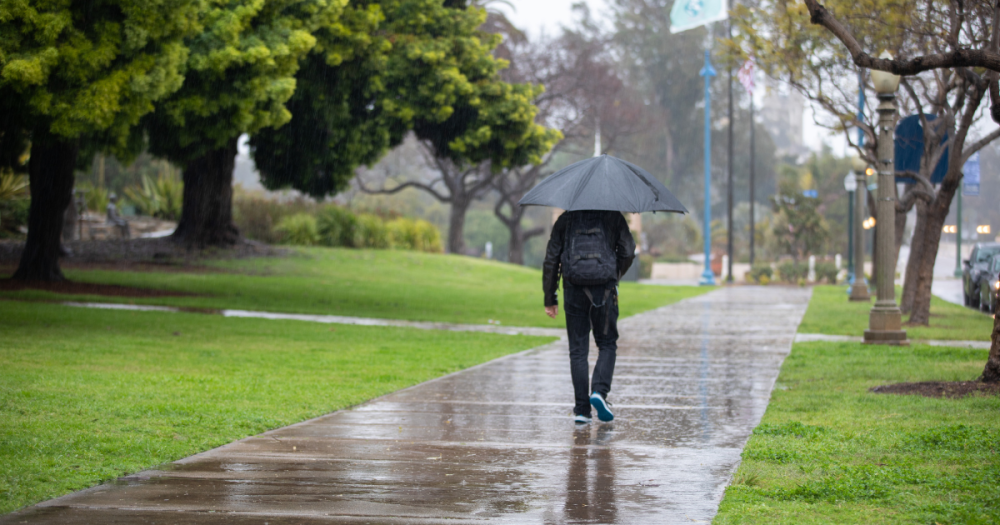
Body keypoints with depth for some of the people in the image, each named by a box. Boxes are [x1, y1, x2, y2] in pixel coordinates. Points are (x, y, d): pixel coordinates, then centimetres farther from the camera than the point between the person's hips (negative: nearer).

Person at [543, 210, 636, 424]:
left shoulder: (565, 219, 11)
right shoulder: (613, 217, 7)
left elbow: (551, 259, 8)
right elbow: (628, 252, 2)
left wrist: (550, 299, 12)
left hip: (574, 290, 1)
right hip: (604, 290, -1)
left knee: (578, 350, 5)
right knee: (607, 344, 12)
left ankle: (582, 410, 1)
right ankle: (599, 391, -11)